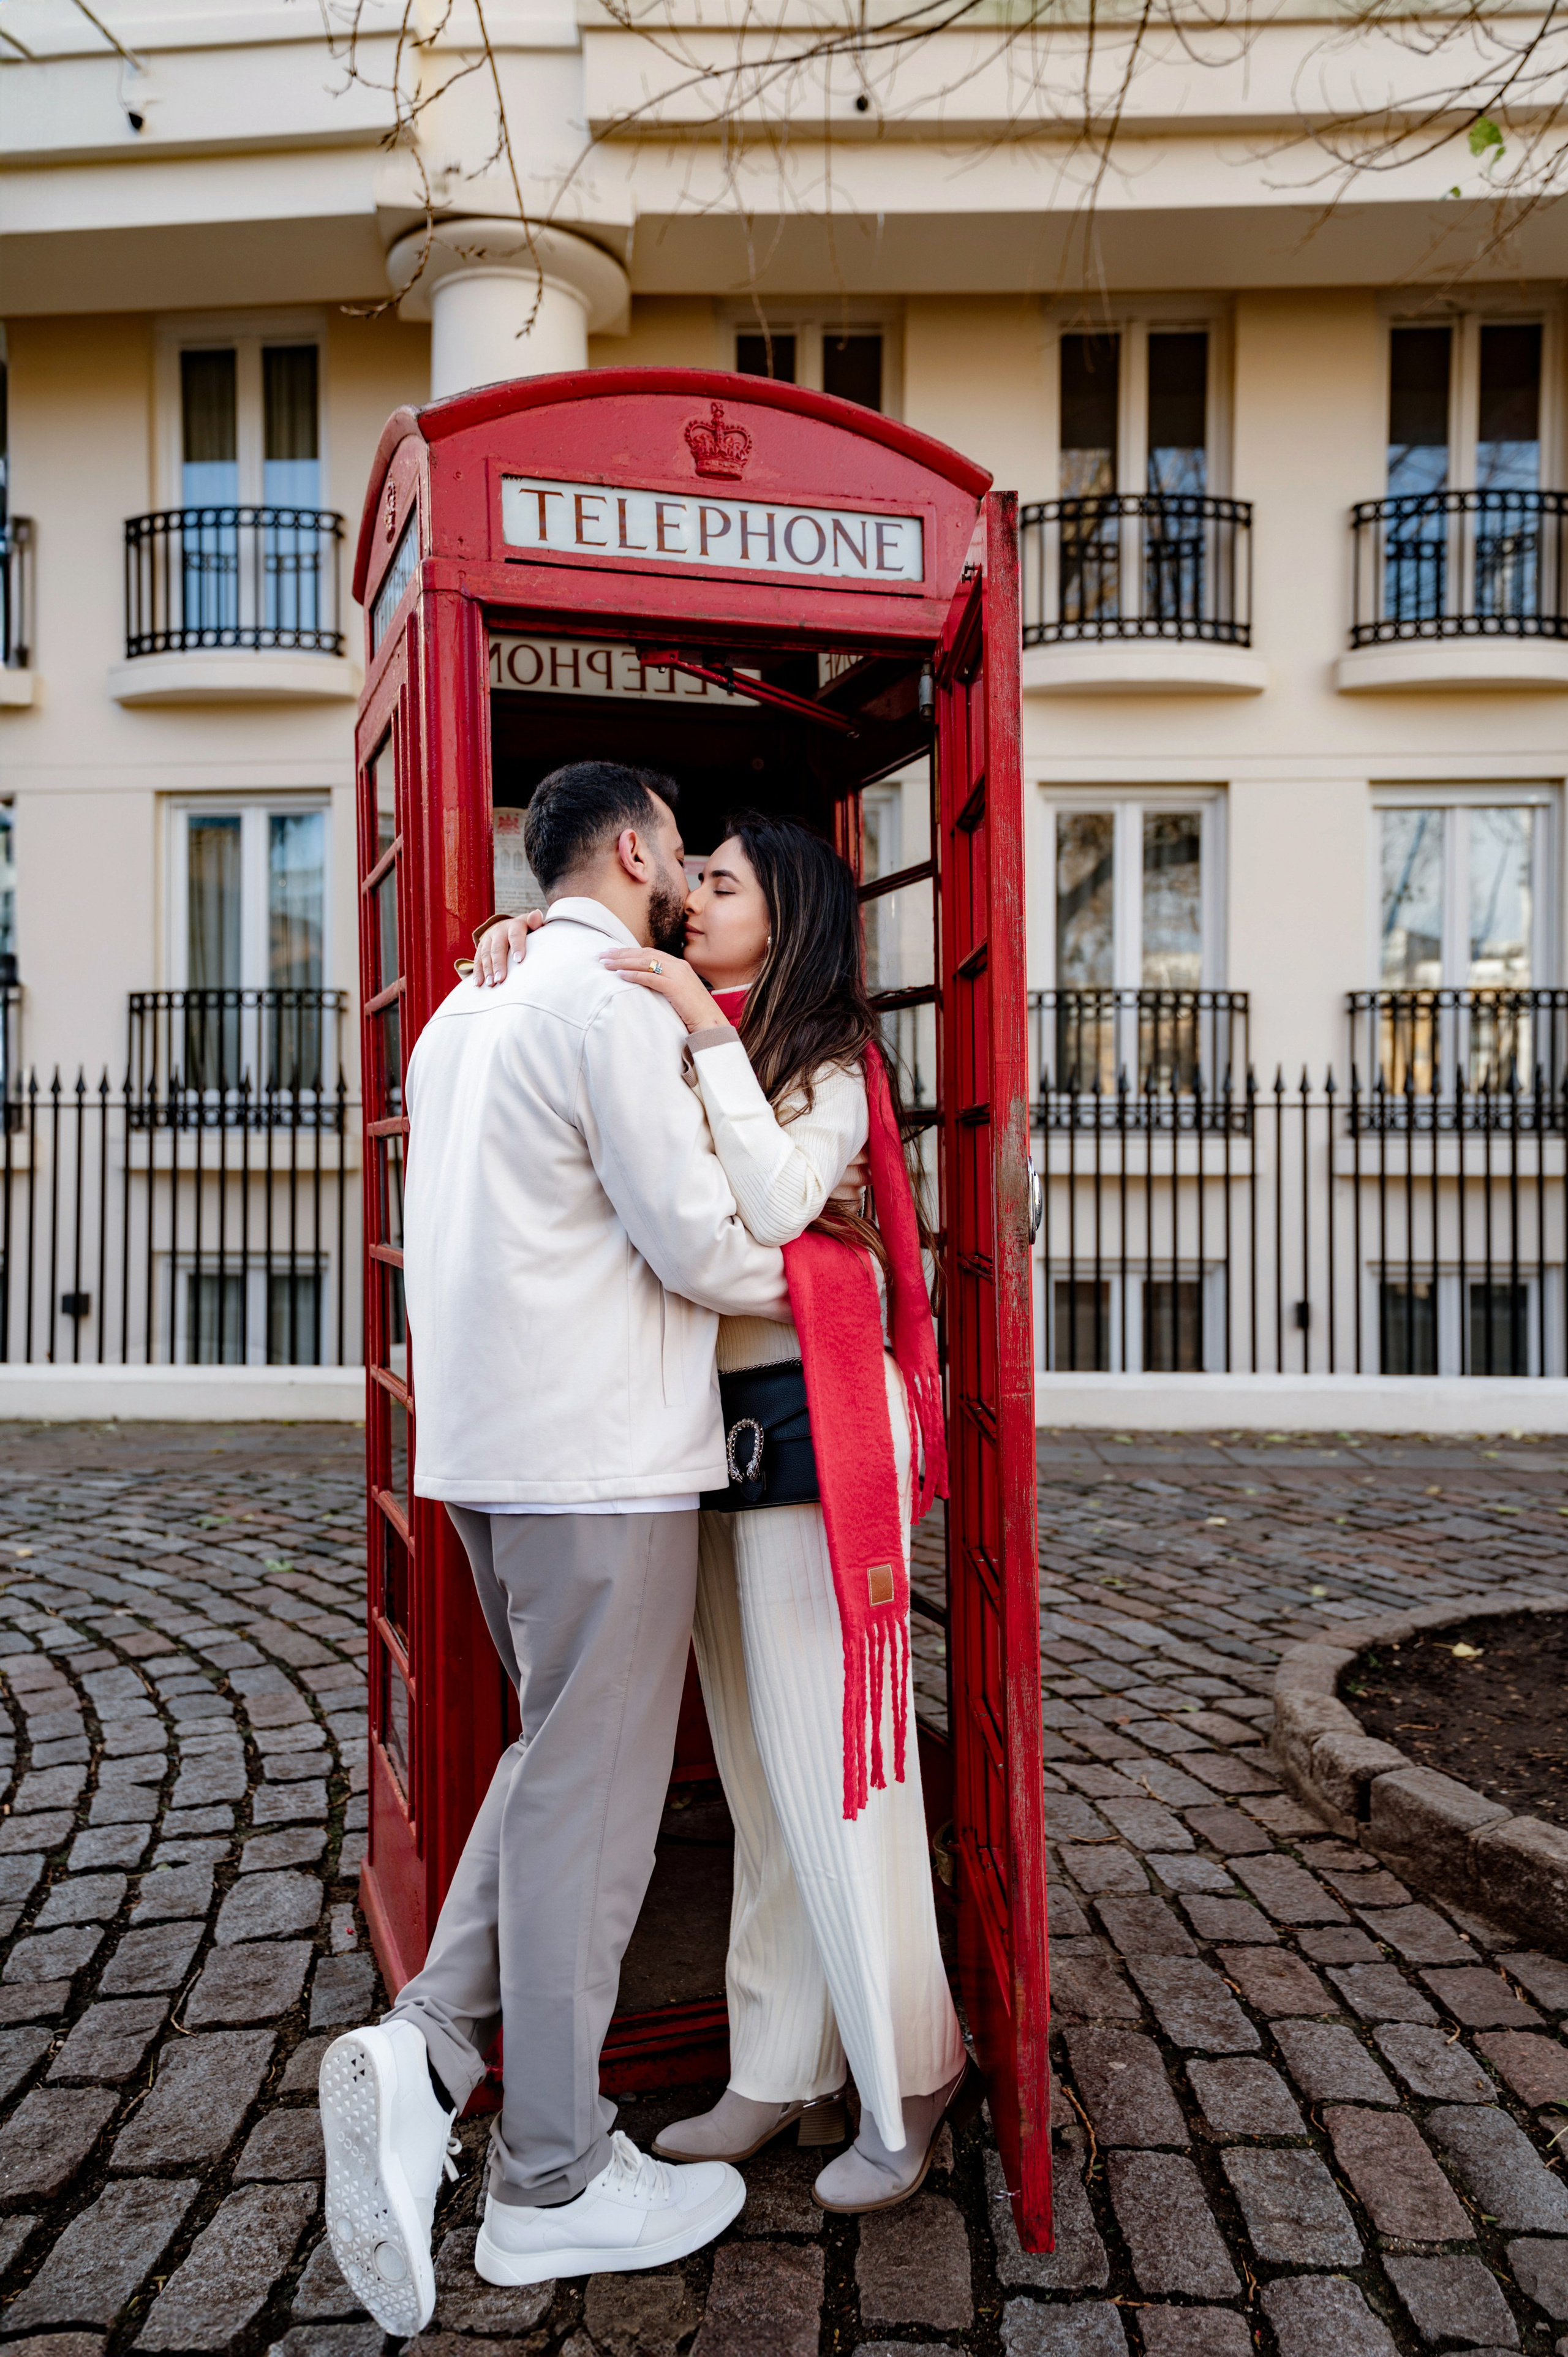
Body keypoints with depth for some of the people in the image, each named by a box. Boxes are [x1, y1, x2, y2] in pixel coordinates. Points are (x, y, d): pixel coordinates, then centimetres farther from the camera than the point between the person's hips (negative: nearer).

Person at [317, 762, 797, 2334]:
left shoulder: (464, 1009, 16)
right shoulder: (618, 1001, -13)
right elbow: (693, 1236, -15)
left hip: (483, 1441, 9)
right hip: (598, 1454, -9)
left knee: (555, 1759, 22)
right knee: (590, 1795, 3)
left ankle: (424, 2052, 13)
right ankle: (552, 2183, 18)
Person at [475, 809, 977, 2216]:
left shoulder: (828, 1059, -4)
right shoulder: (676, 1051, 15)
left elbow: (777, 1207, -20)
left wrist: (711, 1033, -19)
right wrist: (513, 965, -1)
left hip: (810, 1421, -7)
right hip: (717, 1424, 7)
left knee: (833, 1757, -2)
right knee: (759, 1768, 12)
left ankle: (909, 2082, 15)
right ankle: (787, 2075, 25)